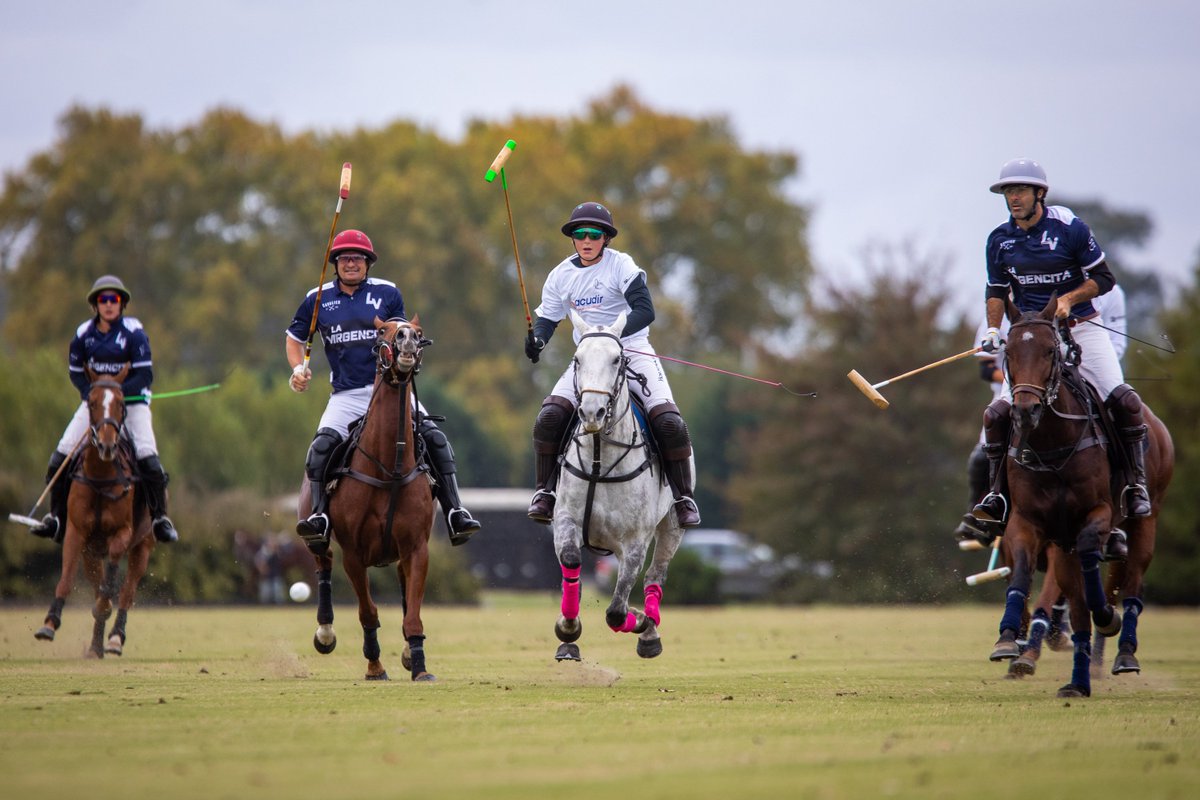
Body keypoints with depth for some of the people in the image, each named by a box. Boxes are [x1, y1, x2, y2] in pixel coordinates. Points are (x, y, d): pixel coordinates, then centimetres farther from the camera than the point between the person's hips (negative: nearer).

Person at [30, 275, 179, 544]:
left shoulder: (133, 332, -12)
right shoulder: (84, 334, -2)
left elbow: (145, 375, -15)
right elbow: (75, 371, 8)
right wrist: (91, 394, -10)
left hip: (132, 400, -4)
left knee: (148, 458, -23)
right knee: (60, 458, -7)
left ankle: (160, 519, -8)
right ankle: (57, 518, 6)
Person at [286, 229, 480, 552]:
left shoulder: (387, 293, 5)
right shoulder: (318, 299, 7)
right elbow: (294, 338, 21)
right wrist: (298, 369, 2)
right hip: (346, 396, 0)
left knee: (434, 437, -17)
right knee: (322, 446, -25)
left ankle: (454, 513, -16)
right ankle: (320, 516, -26)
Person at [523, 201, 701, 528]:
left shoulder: (621, 265, -9)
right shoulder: (562, 275, 5)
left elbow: (645, 310, -19)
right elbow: (548, 317, 12)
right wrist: (537, 337, -12)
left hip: (632, 350, -3)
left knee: (669, 421, -19)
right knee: (549, 417, -19)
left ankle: (683, 496, -3)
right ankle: (545, 492, -5)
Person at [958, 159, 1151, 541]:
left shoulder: (1070, 228, -8)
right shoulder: (1000, 240, 3)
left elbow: (1103, 278, -3)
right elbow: (997, 291, 14)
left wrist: (1069, 298, -18)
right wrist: (992, 329, -3)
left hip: (1080, 327, -3)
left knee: (1123, 399, -22)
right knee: (997, 413, -11)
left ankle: (1136, 482, -7)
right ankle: (997, 497, 1)